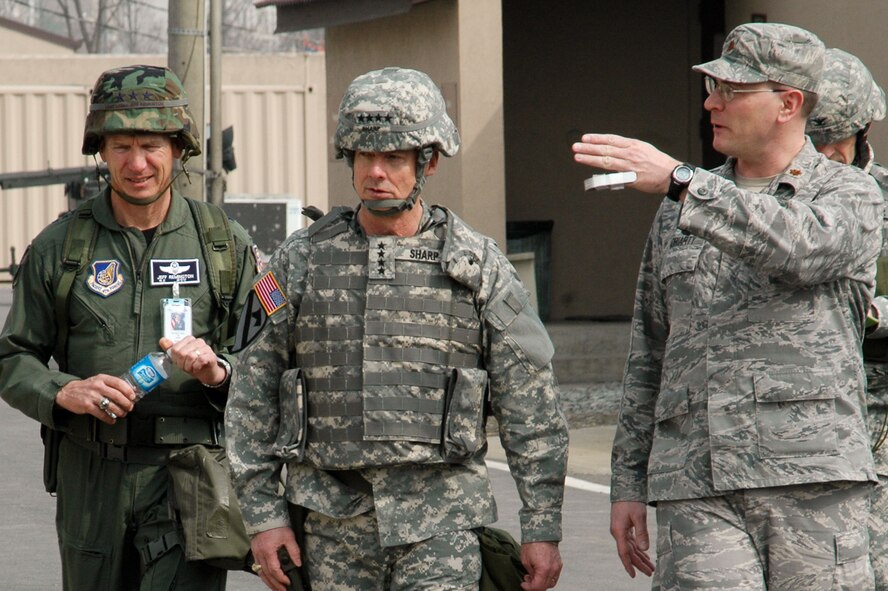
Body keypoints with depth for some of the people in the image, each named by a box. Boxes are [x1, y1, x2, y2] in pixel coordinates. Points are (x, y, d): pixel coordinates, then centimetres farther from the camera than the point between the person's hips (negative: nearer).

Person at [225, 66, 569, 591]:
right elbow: (253, 395, 9)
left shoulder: (479, 265, 3)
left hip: (441, 526, -2)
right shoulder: (300, 262, 7)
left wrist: (543, 528, 0)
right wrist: (263, 513, 2)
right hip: (333, 524, 2)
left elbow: (531, 406, 3)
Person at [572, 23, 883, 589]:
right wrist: (628, 482, 16)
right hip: (695, 487, 3)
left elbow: (797, 248, -19)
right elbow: (649, 351, 21)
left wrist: (679, 179, -24)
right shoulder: (682, 208, 19)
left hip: (812, 478, -3)